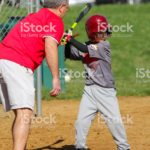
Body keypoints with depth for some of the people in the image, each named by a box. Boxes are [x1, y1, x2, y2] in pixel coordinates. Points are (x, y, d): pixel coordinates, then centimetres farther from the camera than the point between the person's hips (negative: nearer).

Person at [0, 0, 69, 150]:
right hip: (17, 64, -8)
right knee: (25, 113, -16)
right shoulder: (55, 20, 4)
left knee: (21, 113, 17)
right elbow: (50, 45, -11)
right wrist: (56, 78, -16)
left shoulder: (31, 17, 29)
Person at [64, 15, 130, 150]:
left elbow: (86, 50, -21)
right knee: (82, 120, -2)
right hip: (90, 89, 4)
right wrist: (68, 42, -9)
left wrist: (70, 39, -20)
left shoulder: (104, 45, -9)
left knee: (114, 120, -4)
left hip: (105, 90, -4)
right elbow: (69, 55, 7)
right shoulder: (87, 46, 7)